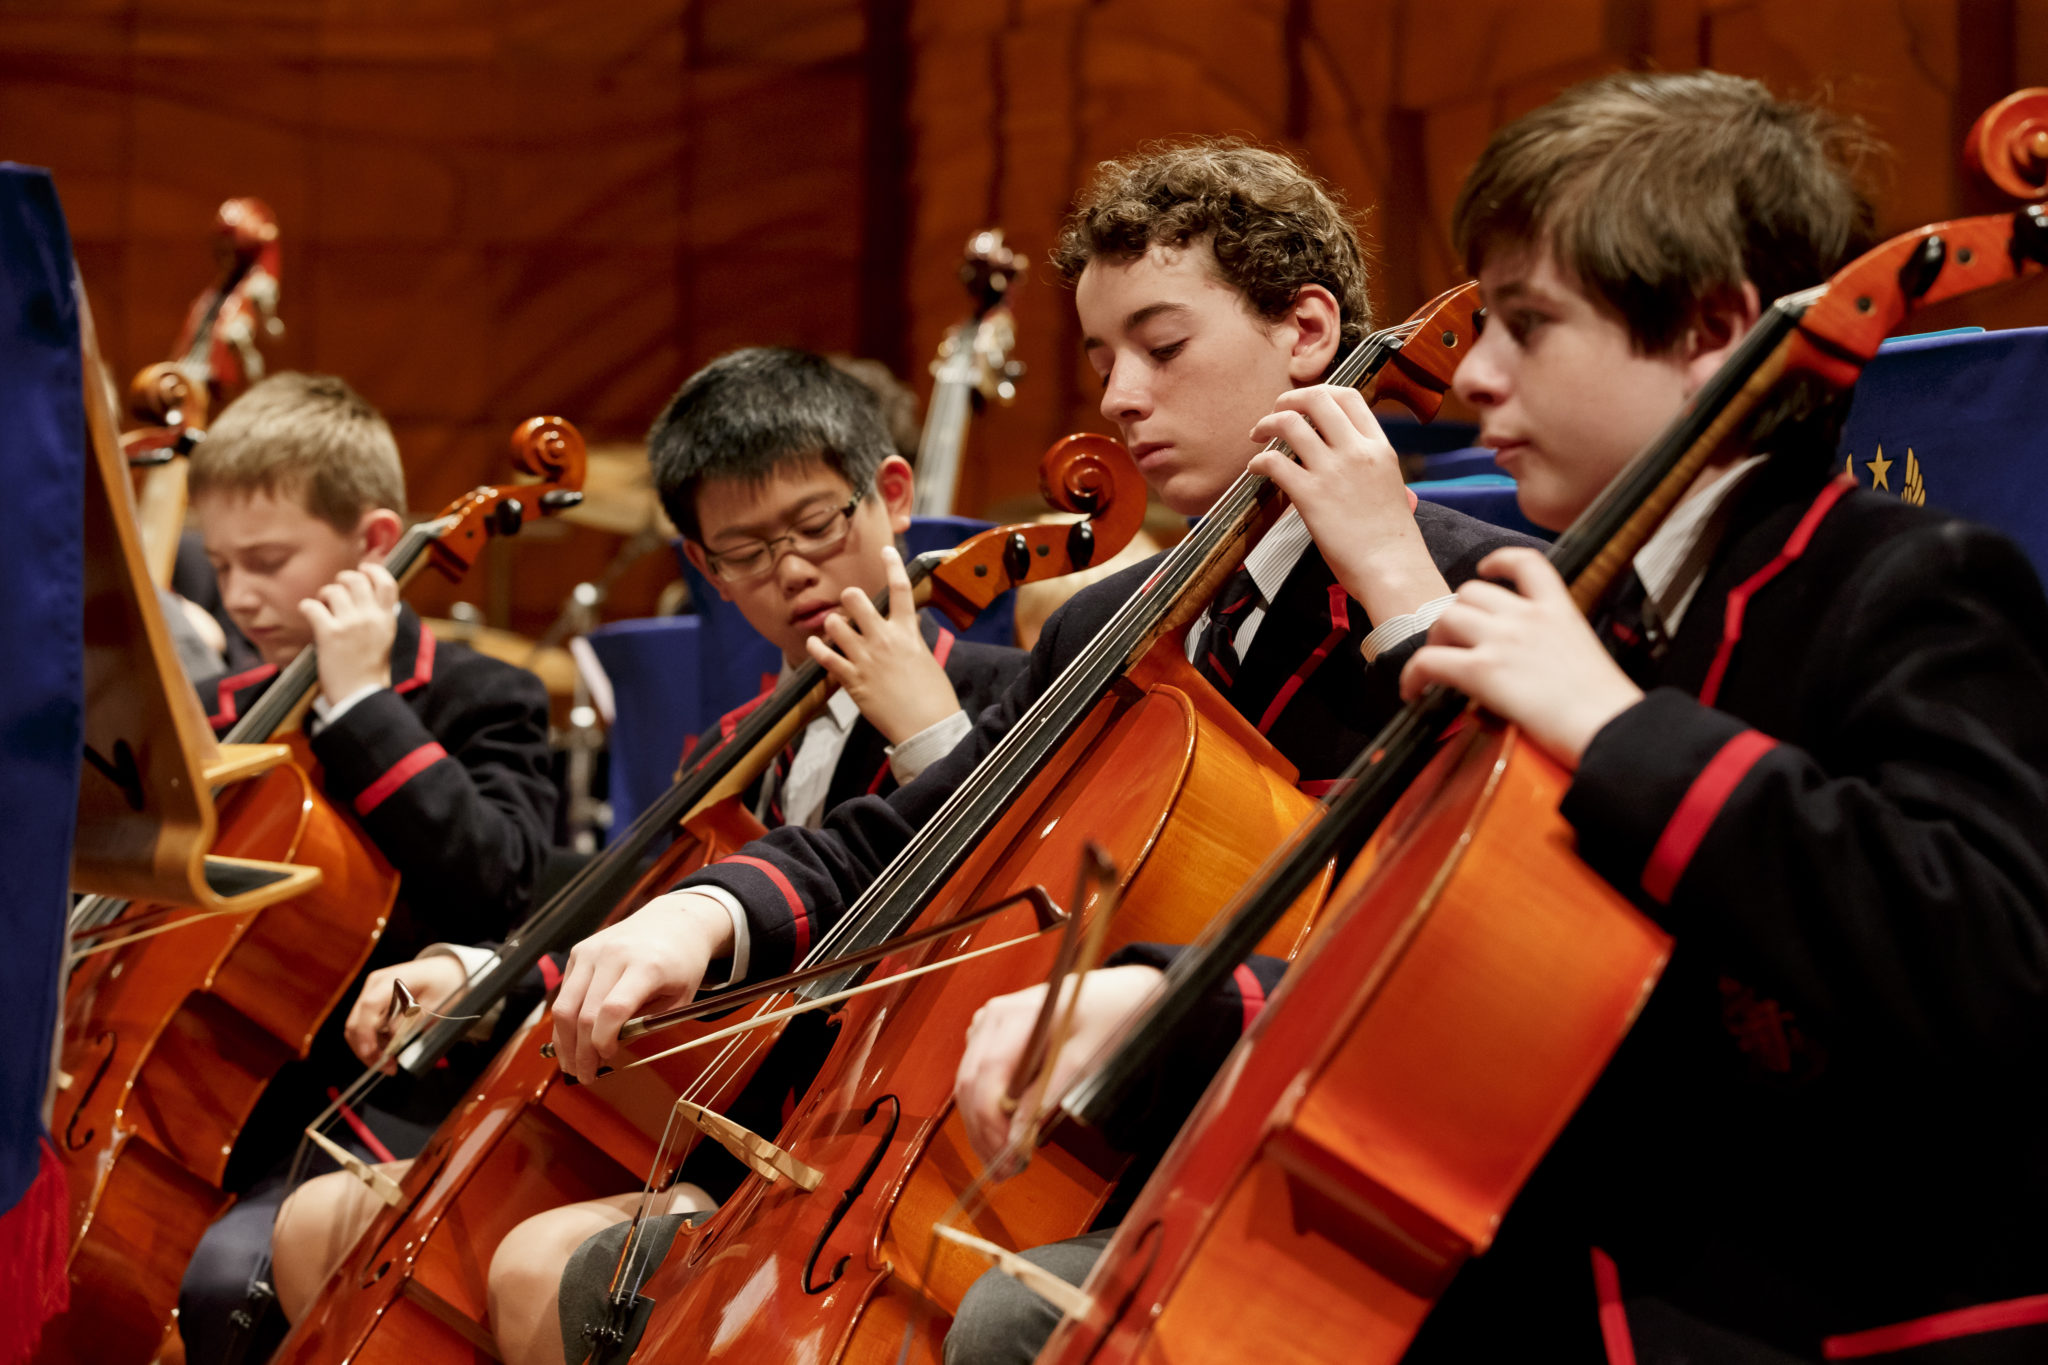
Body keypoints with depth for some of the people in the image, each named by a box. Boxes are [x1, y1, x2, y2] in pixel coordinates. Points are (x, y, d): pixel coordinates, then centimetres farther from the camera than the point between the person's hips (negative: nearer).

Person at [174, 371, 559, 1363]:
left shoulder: (481, 702, -1)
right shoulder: (221, 716, 16)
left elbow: (490, 879, -20)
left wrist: (361, 700, -17)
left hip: (379, 1109, -6)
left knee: (228, 1271, -32)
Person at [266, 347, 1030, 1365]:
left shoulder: (995, 699, -5)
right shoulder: (729, 757, 19)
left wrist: (928, 732, -20)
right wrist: (471, 973, 6)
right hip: (695, 1145, 8)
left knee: (540, 1269, -31)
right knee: (322, 1226, 2)